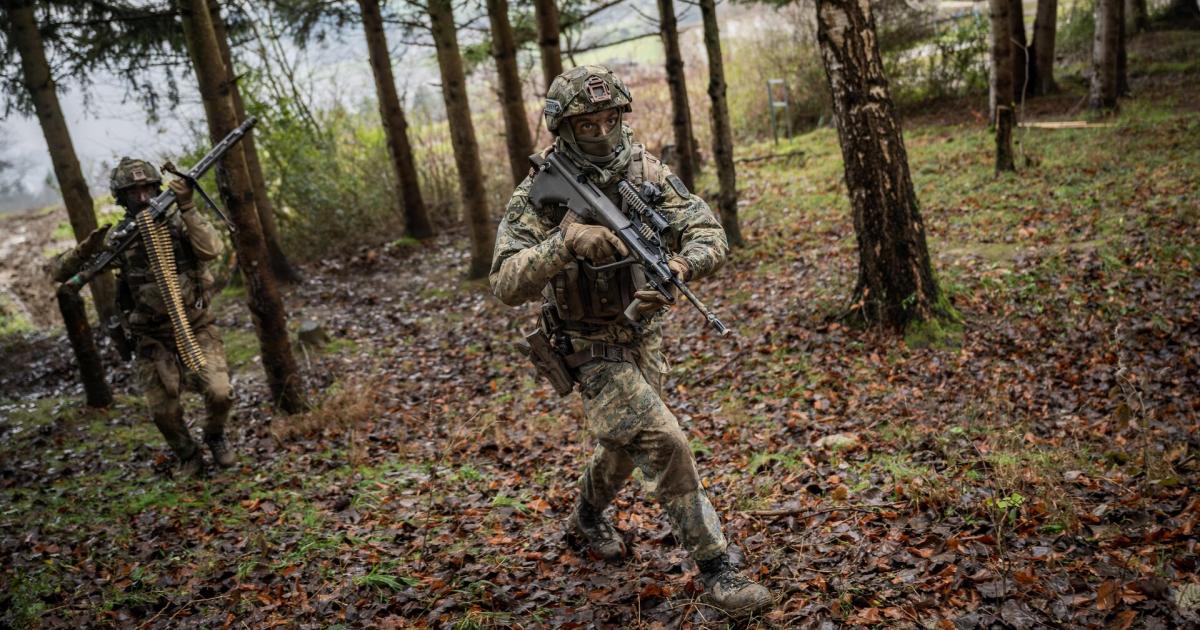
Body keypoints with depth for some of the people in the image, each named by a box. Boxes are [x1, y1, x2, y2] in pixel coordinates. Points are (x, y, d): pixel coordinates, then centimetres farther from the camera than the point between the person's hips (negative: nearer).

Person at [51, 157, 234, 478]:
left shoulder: (179, 221, -6)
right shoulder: (117, 238, -4)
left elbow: (211, 250, -26)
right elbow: (57, 272, -3)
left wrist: (187, 207, -31)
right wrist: (86, 248, -22)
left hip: (196, 329, -1)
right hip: (152, 340, 1)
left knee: (219, 393, -14)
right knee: (163, 411, 2)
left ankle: (215, 436, 19)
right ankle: (188, 456, 31)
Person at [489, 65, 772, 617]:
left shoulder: (646, 171, -9)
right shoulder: (539, 195, -19)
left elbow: (709, 234, -14)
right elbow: (505, 286, -28)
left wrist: (679, 267, -37)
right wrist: (566, 242, -44)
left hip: (644, 335, 6)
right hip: (593, 349, -5)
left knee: (627, 444, 23)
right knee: (664, 444, -17)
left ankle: (585, 520, 52)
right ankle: (715, 569, -1)